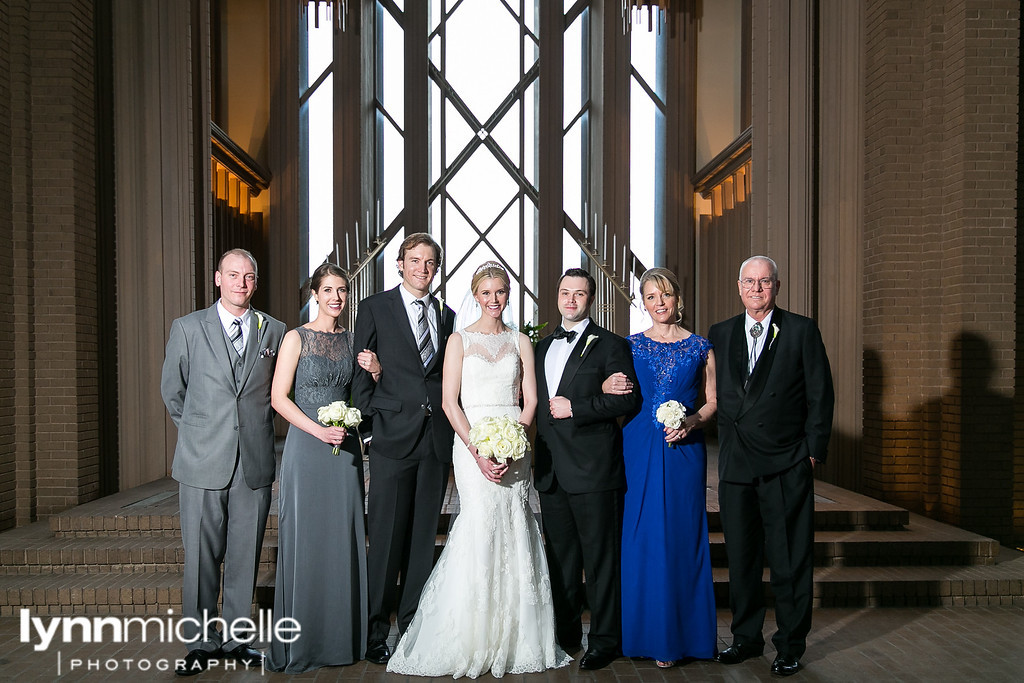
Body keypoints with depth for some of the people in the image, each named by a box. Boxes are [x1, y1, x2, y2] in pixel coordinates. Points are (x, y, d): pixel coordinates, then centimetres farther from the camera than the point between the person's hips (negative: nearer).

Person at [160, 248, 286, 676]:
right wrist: (199, 434, 13)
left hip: (255, 463, 2)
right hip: (203, 463, -1)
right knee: (201, 558, 4)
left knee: (245, 557, 9)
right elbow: (172, 391, 11)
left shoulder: (274, 331, 7)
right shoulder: (188, 328, 3)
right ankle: (201, 643, 19)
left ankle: (236, 638, 23)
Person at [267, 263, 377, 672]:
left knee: (344, 538, 7)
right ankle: (302, 642, 14)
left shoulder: (352, 340, 11)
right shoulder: (297, 337, -1)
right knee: (305, 539, 1)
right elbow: (279, 398, -7)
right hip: (307, 445, -4)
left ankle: (341, 637, 20)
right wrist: (319, 430, -15)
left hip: (345, 446, 4)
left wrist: (376, 370, -4)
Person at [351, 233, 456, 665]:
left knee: (423, 539, 10)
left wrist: (452, 425, 5)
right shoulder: (374, 308, 3)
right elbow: (361, 372, 1)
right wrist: (369, 420, -5)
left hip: (436, 439, 4)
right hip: (393, 436, -3)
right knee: (386, 538, 1)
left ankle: (414, 626, 23)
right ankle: (375, 632, 14)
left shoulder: (447, 316, 14)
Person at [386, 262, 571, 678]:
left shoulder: (520, 342, 12)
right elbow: (450, 402, -2)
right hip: (470, 442, -2)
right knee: (481, 524, -13)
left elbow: (531, 400, 7)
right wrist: (478, 451, -12)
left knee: (512, 530, -1)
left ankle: (512, 640, 12)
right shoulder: (460, 340, 5)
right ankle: (473, 643, 0)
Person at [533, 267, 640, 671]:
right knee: (561, 558, 14)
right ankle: (566, 634, 27)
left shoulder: (610, 345, -1)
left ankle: (604, 641, 14)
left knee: (600, 558, 1)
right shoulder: (543, 346, 17)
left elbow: (629, 398, -11)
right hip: (551, 468, 6)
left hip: (593, 470, -6)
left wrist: (575, 408, -14)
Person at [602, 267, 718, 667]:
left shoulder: (700, 348, 7)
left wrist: (692, 422, -11)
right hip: (638, 450, 1)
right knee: (640, 538, 3)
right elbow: (617, 399, 13)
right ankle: (644, 632, 16)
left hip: (684, 451, -1)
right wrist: (607, 389, -9)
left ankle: (678, 635, 15)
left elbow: (713, 402, 8)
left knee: (681, 538, 2)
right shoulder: (630, 346, 8)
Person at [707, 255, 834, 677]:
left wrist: (813, 451, -5)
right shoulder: (720, 334, 10)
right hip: (736, 465, 3)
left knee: (790, 561, 6)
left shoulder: (802, 331, 1)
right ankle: (746, 638, 27)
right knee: (741, 558, 12)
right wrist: (726, 444, 4)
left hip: (787, 467, -3)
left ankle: (790, 646, 22)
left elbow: (820, 394, -1)